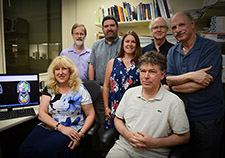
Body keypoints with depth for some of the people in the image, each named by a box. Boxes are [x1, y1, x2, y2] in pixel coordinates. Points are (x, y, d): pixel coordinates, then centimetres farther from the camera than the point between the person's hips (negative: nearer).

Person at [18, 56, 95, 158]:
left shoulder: (80, 90, -1)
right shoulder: (49, 89, 7)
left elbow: (90, 114, 1)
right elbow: (41, 114, 0)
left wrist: (80, 134, -14)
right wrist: (61, 127, -14)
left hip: (71, 131, -3)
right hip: (48, 126, 3)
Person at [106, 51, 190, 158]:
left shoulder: (174, 102, -7)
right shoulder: (130, 93, 5)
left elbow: (184, 137, -3)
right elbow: (118, 119, 12)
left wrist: (154, 143, -13)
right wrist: (128, 135, -7)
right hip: (123, 146, 1)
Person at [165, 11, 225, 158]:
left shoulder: (211, 47, -11)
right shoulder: (173, 52, 4)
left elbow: (202, 84, -20)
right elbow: (169, 79, -6)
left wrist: (171, 87, -11)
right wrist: (191, 75, -24)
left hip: (207, 119, -4)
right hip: (182, 114, 4)